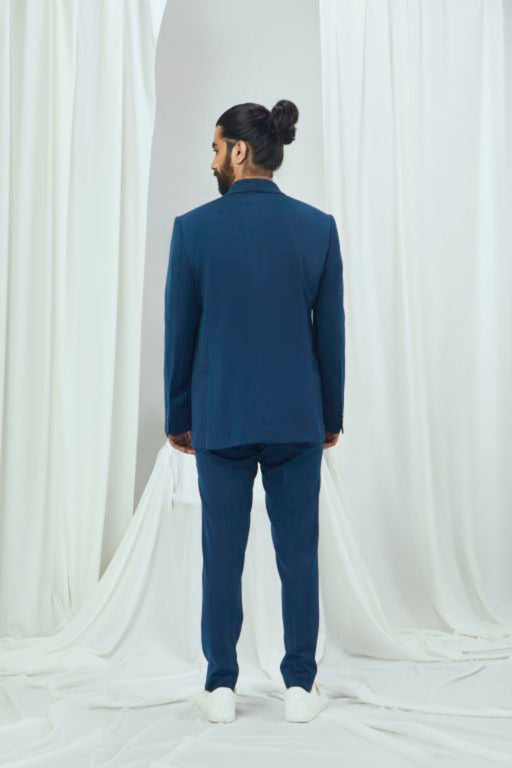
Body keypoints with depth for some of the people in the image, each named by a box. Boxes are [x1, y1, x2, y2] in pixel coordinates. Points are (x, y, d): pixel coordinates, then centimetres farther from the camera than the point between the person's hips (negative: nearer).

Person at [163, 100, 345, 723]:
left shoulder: (193, 227, -7)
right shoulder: (318, 226, -3)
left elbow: (179, 334, -3)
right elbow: (331, 332, 0)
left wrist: (177, 416, 8)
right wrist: (332, 414, 11)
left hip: (220, 418, -1)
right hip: (298, 417, 1)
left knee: (223, 554, 9)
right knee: (299, 553, 9)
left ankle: (221, 687, 19)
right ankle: (299, 687, 18)